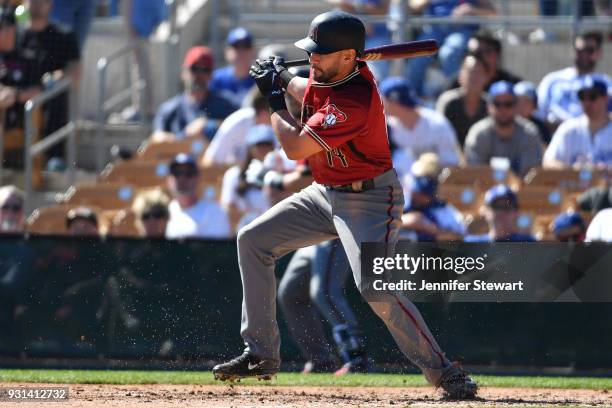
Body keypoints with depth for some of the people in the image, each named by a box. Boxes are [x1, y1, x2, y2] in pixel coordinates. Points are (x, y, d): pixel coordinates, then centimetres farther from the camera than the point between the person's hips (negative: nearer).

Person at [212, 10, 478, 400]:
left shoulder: (354, 101, -30)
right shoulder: (327, 75, -3)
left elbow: (295, 147, -27)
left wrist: (274, 96, -14)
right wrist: (284, 78, 10)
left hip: (369, 200, -10)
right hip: (325, 193, 10)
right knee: (253, 241, 8)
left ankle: (446, 374, -20)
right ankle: (262, 354, 13)